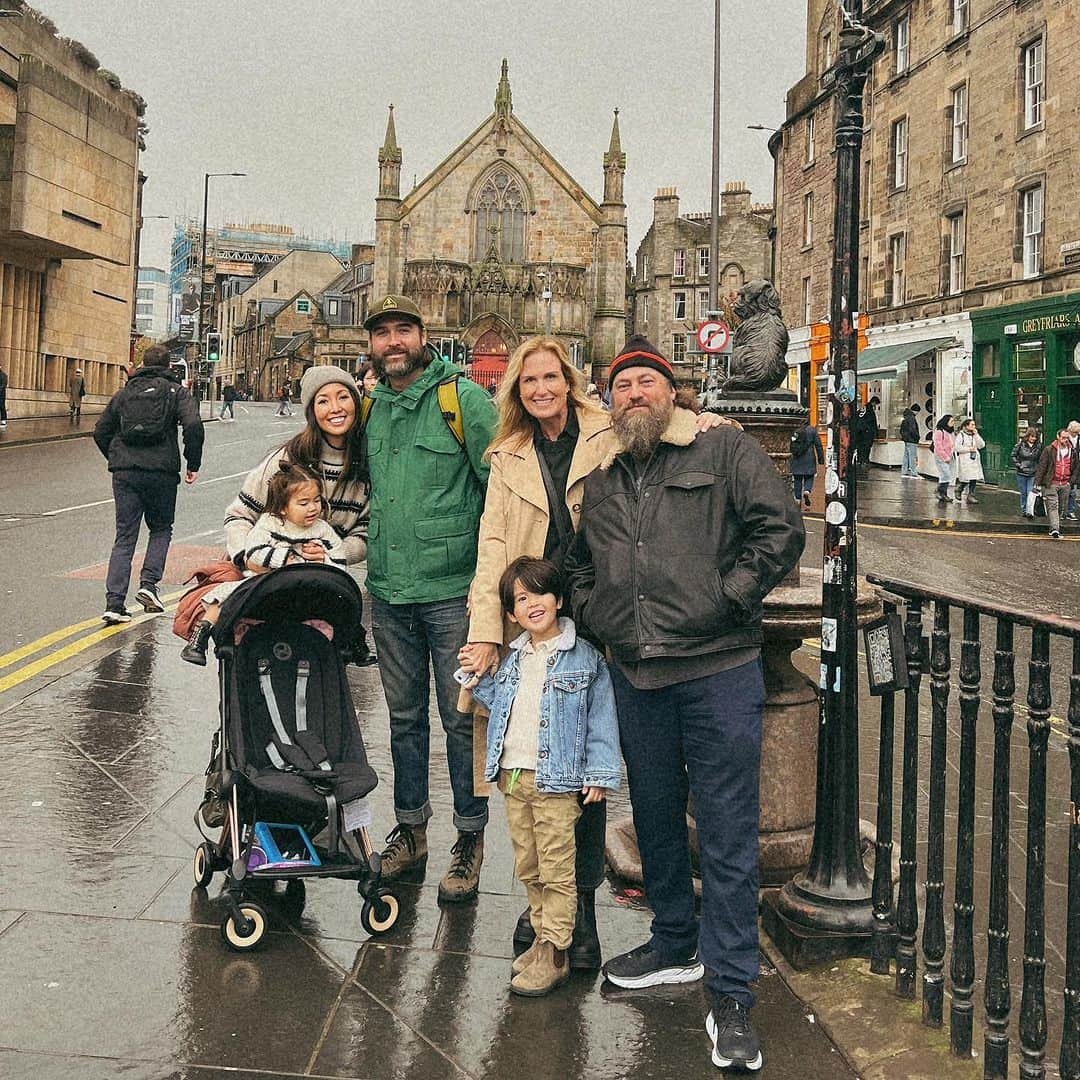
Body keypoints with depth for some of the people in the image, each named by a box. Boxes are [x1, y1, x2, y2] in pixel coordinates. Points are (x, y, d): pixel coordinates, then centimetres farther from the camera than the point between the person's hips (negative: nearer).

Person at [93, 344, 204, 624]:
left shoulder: (124, 393, 15)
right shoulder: (176, 392, 4)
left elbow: (100, 432, 16)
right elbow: (193, 425, -13)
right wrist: (193, 464, -4)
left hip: (124, 472, 3)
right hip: (161, 472, -3)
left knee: (124, 537, 5)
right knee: (161, 529, 18)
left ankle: (114, 603, -3)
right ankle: (149, 583, 0)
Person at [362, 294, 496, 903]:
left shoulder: (463, 398, -8)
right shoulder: (371, 408, 11)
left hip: (453, 591, -5)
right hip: (388, 591, 6)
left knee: (462, 718, 2)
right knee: (404, 716, 15)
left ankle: (470, 840, 16)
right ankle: (411, 828, 30)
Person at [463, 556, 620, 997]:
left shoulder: (584, 656, -7)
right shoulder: (514, 658, 11)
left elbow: (601, 717, -6)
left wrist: (599, 774, -8)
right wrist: (480, 679, 8)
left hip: (556, 780, -6)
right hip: (512, 776, 6)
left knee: (557, 871, 0)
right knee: (528, 869, 15)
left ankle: (554, 955, 8)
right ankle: (543, 939, 28)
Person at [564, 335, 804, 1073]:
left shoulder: (726, 451, -1)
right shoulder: (600, 479, 14)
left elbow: (781, 529, -9)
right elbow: (577, 561, 27)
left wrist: (727, 598, -13)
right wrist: (593, 613, 11)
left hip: (718, 671, -5)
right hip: (636, 677, 6)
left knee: (727, 833, 0)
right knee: (656, 818, 18)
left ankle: (732, 996, 9)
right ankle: (675, 945, 38)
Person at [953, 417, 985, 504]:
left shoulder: (975, 435, 16)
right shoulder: (960, 435, -3)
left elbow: (981, 445, 5)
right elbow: (957, 447, -11)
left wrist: (976, 435, -2)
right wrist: (969, 449, -12)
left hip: (974, 460, 6)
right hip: (964, 460, -6)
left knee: (974, 479, 0)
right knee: (965, 479, -7)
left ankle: (971, 496, 5)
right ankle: (958, 491, 20)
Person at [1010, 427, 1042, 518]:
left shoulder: (1039, 446, 2)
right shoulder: (1020, 445, -3)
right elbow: (1012, 456, 3)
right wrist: (1018, 465, -5)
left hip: (1033, 474, 0)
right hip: (1021, 473, 0)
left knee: (1031, 493, -10)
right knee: (1023, 493, 9)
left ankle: (1030, 512, -13)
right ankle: (1023, 511, 19)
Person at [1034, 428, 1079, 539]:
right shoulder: (1049, 450, -4)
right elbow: (1041, 466, -5)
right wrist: (1038, 482, -9)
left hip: (1065, 484, 4)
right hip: (1051, 484, -4)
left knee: (1062, 508, 9)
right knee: (1053, 506, -12)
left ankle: (1055, 528, 22)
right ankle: (1054, 529, -19)